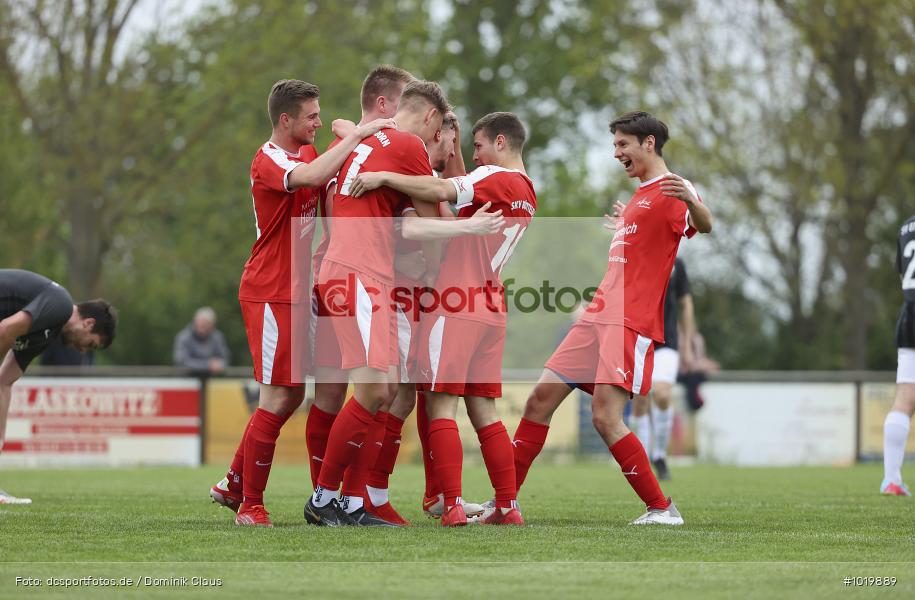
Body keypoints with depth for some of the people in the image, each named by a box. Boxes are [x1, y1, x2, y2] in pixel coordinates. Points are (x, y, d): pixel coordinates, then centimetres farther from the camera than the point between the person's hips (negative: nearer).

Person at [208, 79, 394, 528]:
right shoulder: (269, 160, -16)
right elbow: (311, 177, -34)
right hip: (270, 294, -9)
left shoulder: (306, 152, 14)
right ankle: (250, 505, -1)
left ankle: (233, 485, 23)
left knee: (293, 394, 12)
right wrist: (359, 135, -30)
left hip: (293, 293, 9)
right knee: (278, 398, -9)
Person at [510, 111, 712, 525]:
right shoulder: (638, 197, 23)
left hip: (632, 322, -9)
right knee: (540, 399, 6)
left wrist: (692, 201, -49)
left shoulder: (669, 191, -7)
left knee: (606, 417, -19)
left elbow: (703, 225, -29)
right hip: (598, 316, 9)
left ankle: (662, 509, -9)